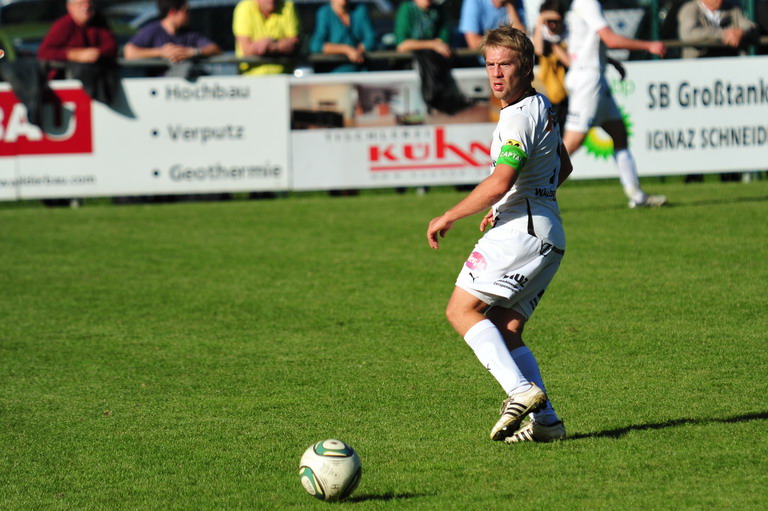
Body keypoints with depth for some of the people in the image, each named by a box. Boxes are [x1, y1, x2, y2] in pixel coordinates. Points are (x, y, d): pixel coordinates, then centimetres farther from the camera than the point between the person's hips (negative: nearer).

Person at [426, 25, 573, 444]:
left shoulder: (519, 116, -13)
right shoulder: (542, 107, 18)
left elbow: (500, 182, -22)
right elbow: (563, 168, 31)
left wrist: (449, 217, -13)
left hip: (521, 231, -10)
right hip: (547, 237, 10)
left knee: (462, 310, -11)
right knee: (505, 331, 9)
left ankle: (521, 390, -24)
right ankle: (546, 420, 0)